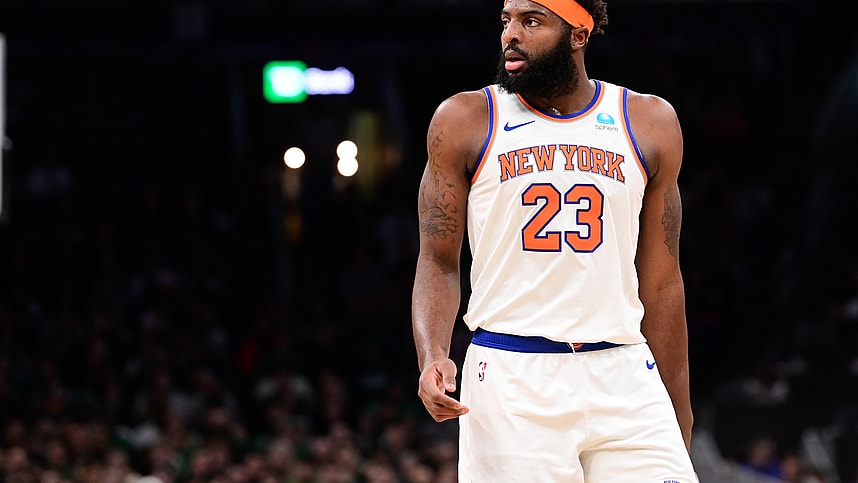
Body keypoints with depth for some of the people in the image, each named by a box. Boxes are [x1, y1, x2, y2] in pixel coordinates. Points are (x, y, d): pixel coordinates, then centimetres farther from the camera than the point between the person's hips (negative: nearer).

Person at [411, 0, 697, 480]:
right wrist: (432, 358, -13)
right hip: (509, 380, -1)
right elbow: (439, 261, 5)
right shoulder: (466, 120, 4)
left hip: (623, 377, 2)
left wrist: (678, 413, 13)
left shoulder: (650, 123, 9)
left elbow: (661, 282, 13)